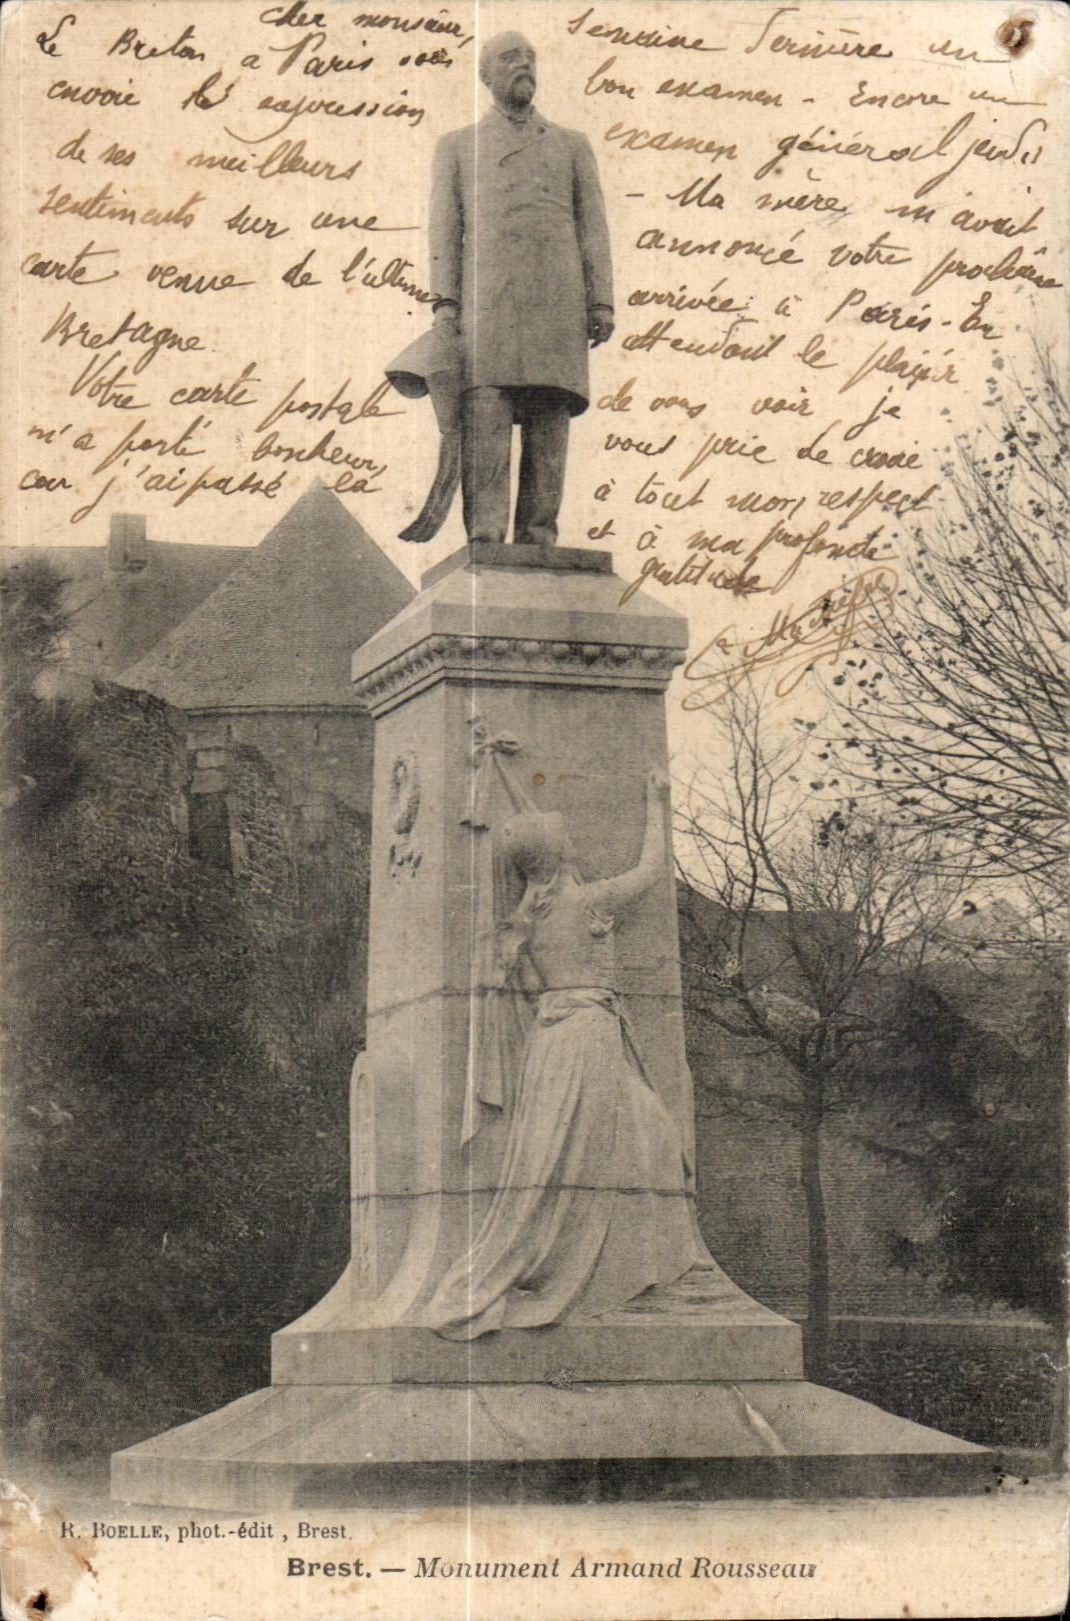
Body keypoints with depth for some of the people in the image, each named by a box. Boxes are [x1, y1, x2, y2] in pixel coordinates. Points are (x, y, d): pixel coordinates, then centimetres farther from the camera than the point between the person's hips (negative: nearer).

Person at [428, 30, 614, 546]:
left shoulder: (571, 146, 22)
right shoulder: (457, 147, 20)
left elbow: (592, 227, 14)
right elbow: (445, 227, 11)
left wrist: (602, 302, 2)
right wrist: (444, 300, -3)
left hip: (556, 300, 1)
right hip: (487, 297, -1)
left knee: (549, 423, -5)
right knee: (484, 411, -15)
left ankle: (538, 538, -6)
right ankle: (484, 538, -21)